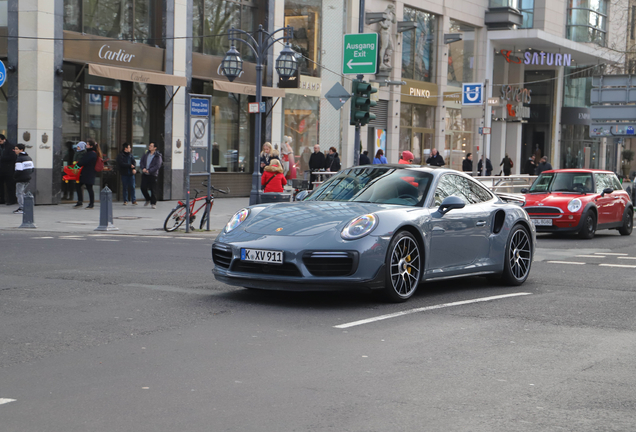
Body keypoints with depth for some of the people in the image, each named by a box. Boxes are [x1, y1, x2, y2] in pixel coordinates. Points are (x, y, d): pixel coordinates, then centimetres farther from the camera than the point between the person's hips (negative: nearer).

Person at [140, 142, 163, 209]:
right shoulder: (146, 154, 11)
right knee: (143, 188, 3)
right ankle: (148, 200, 26)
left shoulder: (158, 156, -5)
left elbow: (158, 165, -13)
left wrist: (149, 171, -19)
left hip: (153, 174, -5)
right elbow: (141, 162, 12)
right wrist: (143, 168, -9)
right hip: (144, 174, 5)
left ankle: (153, 203, 5)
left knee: (153, 189, -4)